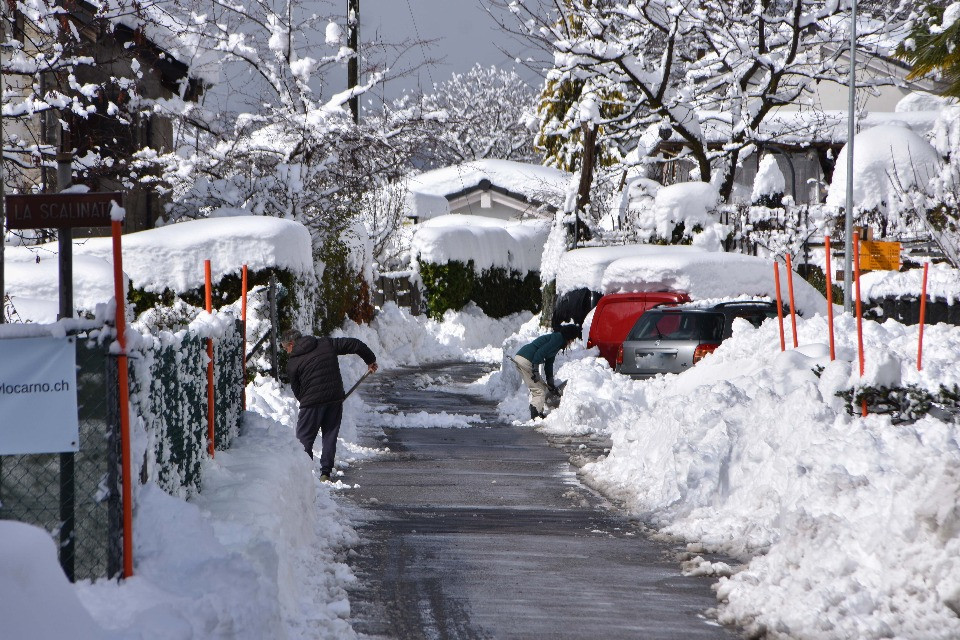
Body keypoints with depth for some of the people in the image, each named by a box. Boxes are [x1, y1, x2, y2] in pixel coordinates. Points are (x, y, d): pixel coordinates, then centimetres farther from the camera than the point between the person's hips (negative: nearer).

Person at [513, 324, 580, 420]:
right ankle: (536, 417, -5)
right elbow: (541, 352, -20)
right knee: (540, 390, -3)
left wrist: (551, 384, 28)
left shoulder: (556, 338, 23)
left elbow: (549, 364, 26)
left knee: (536, 389, 20)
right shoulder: (558, 338, -8)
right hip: (526, 360, -10)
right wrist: (535, 371, -21)